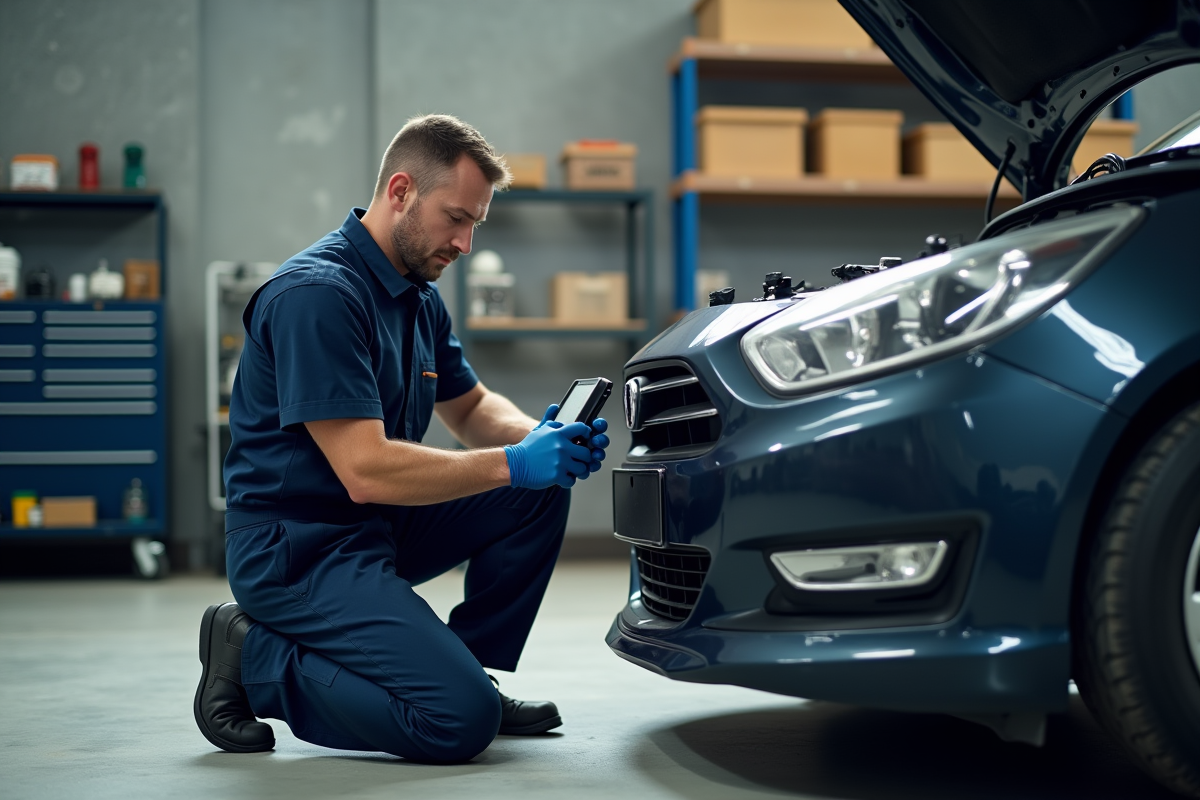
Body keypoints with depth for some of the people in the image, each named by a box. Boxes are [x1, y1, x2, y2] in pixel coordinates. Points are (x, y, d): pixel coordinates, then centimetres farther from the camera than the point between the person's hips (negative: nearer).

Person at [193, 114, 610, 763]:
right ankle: (255, 659, -3)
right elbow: (366, 472, -26)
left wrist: (537, 438, -4)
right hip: (297, 550, -9)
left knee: (540, 489, 0)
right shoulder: (316, 294, -21)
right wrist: (512, 463, -24)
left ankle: (467, 669, 9)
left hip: (381, 524, 10)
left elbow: (470, 407, 19)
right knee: (461, 720, -20)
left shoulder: (419, 296, 10)